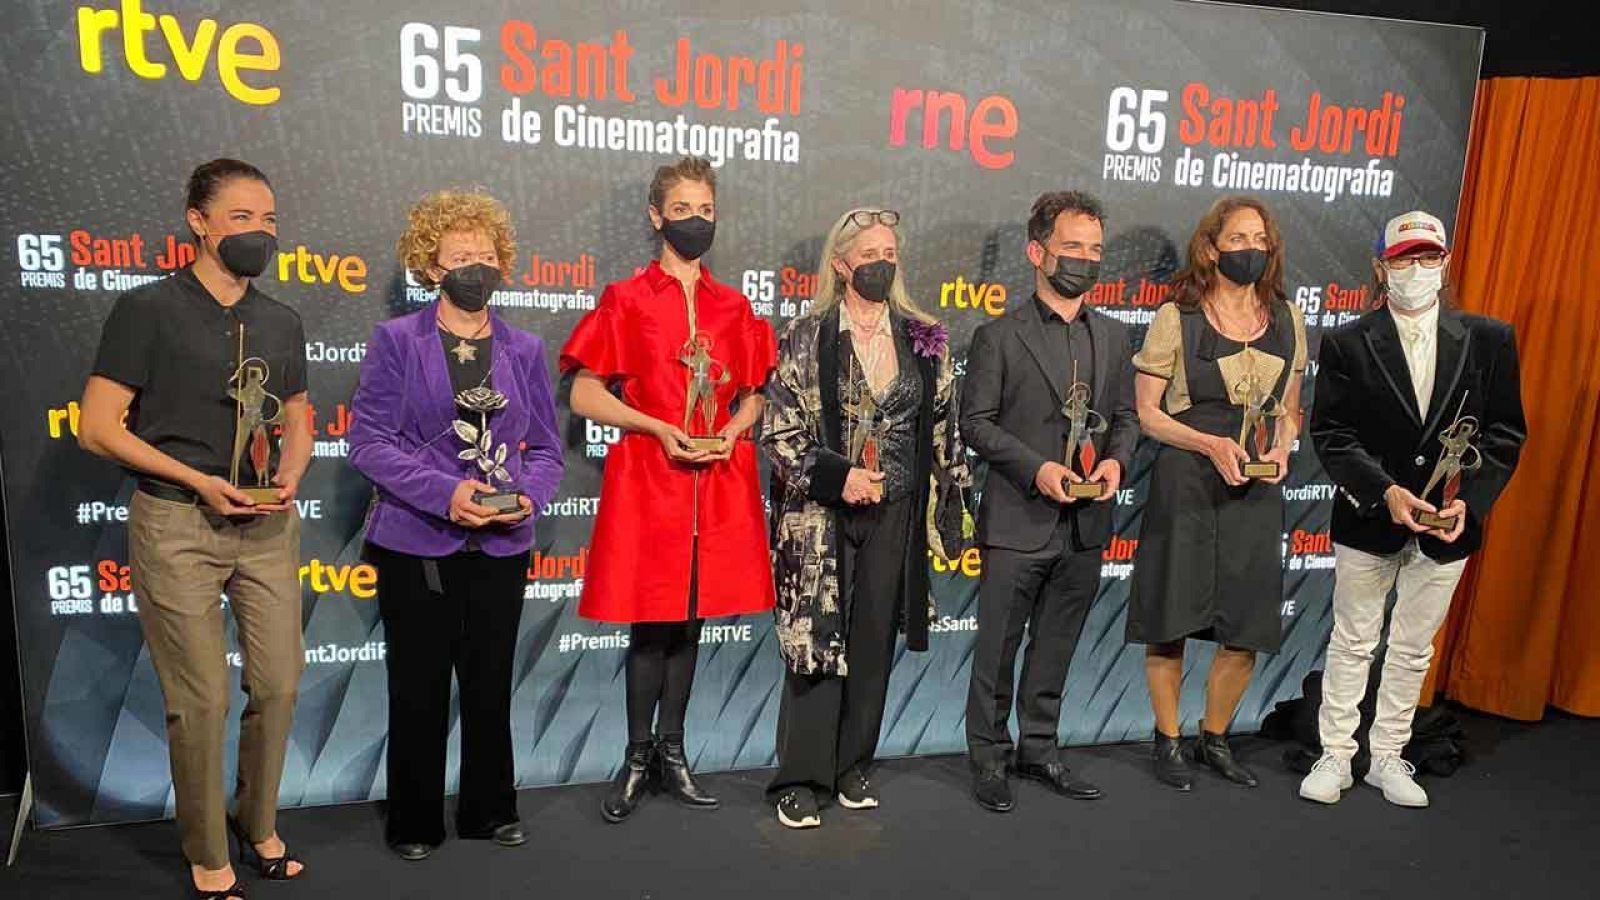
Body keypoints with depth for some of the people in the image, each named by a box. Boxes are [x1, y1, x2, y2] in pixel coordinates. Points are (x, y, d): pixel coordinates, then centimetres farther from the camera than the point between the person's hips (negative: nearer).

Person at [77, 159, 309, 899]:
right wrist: (199, 481, -17)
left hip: (269, 526, 5)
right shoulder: (148, 309, -6)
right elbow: (98, 427, -8)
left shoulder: (282, 322, 9)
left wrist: (289, 476, -2)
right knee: (201, 701, 2)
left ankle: (258, 823, 33)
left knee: (279, 685, 9)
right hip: (177, 525, -4)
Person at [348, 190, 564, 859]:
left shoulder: (524, 350, 8)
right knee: (419, 690, 7)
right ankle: (414, 823, 25)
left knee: (490, 685, 13)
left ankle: (490, 811, 30)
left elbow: (545, 448, 9)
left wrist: (528, 497, -12)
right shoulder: (396, 340, -2)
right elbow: (369, 439, -9)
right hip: (416, 545, -3)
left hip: (502, 547, 3)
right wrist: (445, 493, -21)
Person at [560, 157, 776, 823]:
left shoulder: (734, 308, 10)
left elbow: (752, 396, 17)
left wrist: (731, 431, -4)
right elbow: (584, 396, -2)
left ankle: (671, 750, 22)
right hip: (647, 475, -3)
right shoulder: (627, 300, 0)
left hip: (719, 479, 4)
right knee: (651, 621, 0)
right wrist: (659, 427, -13)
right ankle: (638, 756, 16)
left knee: (692, 617, 9)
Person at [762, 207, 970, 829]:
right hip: (821, 513, -3)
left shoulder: (923, 339, 7)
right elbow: (778, 430, -5)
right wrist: (835, 475, -16)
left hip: (894, 514, 3)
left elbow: (943, 427, 12)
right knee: (817, 639, -2)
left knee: (875, 642, 9)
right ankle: (801, 778, 9)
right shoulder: (806, 338, -3)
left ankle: (852, 767, 24)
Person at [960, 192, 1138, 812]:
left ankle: (1039, 750, 31)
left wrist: (1116, 459, -5)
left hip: (1086, 526, 5)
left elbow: (1126, 416, 16)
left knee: (1055, 649, 16)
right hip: (1017, 523, -5)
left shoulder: (1113, 336, 11)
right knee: (996, 650, 5)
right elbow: (975, 421, -6)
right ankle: (989, 758, 20)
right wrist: (1035, 467, -18)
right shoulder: (999, 336, -5)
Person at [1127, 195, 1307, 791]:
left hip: (1257, 489, 4)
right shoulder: (1175, 318, -5)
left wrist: (1282, 449, -4)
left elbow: (1289, 408, 17)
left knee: (1247, 630, 7)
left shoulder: (1287, 319, 8)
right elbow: (1146, 412, -4)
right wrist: (1211, 444, -16)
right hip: (1185, 485, -4)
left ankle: (1214, 738, 29)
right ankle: (1167, 741, 23)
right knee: (1171, 622, 3)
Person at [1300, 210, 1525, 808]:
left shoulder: (1489, 340, 0)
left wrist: (1469, 499, -13)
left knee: (1414, 648, 14)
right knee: (1353, 642, 10)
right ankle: (1336, 755, 22)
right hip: (1368, 520, -2)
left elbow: (1504, 433, 1)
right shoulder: (1347, 344, -5)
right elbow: (1331, 434, -9)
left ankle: (1388, 758, 28)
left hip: (1447, 524, 2)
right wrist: (1386, 491, -21)